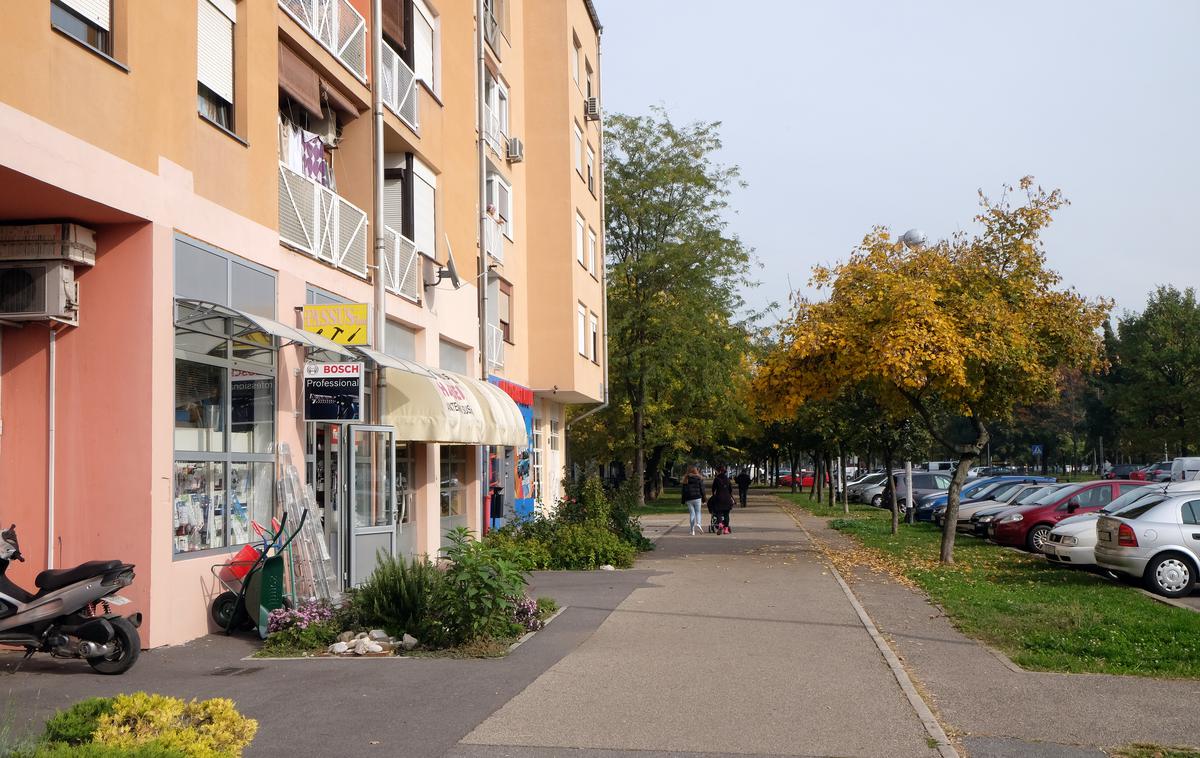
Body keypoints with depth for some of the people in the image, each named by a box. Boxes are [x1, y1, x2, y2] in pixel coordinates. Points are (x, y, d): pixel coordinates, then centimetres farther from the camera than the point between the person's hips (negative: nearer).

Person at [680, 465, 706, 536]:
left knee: (691, 513, 6)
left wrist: (683, 501, 13)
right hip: (697, 498, -2)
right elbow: (702, 489, 1)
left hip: (688, 499, 2)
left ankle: (693, 530, 1)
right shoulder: (699, 478, 0)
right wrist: (703, 499, 8)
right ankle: (698, 523, -21)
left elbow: (683, 490, 8)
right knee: (698, 512, 8)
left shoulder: (685, 479, 6)